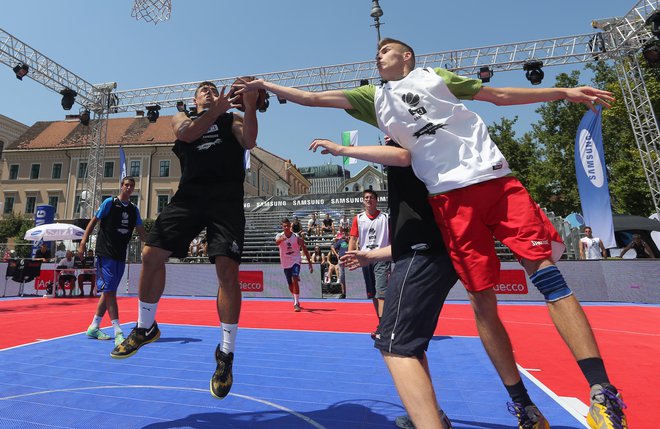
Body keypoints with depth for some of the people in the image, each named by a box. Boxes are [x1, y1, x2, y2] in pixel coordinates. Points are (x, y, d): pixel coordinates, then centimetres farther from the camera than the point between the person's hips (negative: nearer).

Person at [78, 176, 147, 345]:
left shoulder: (134, 209, 12)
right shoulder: (109, 202, -2)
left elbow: (141, 232, 13)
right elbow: (93, 222, -2)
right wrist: (83, 243, -9)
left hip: (120, 256, 6)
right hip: (105, 253, -6)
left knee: (108, 292, 11)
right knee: (109, 291, -10)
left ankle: (94, 328, 24)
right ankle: (118, 332, -11)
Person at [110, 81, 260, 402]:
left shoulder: (232, 119, 19)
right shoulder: (181, 118, 25)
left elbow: (250, 141, -2)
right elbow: (189, 133, 1)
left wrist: (250, 108, -16)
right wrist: (218, 108, -7)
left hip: (226, 198, -3)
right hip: (189, 194, 3)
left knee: (227, 269, -14)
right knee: (152, 254, -5)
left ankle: (226, 353, -1)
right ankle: (145, 328, 20)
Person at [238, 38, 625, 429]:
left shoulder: (435, 75, 20)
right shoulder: (375, 97, 21)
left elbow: (499, 95, 21)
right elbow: (311, 97, 22)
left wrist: (564, 92, 18)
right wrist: (265, 85, 24)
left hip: (495, 178, 1)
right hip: (450, 196, 0)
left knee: (546, 272, -9)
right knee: (483, 300, -3)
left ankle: (604, 394, 1)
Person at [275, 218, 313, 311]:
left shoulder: (297, 237, -8)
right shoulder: (280, 236, -7)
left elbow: (305, 250, -1)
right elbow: (276, 242, -33)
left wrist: (310, 263, -3)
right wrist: (281, 239, -57)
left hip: (295, 261, -2)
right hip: (285, 263, 3)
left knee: (295, 280, -22)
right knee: (290, 285, 12)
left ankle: (296, 303, -16)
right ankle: (296, 300, 38)